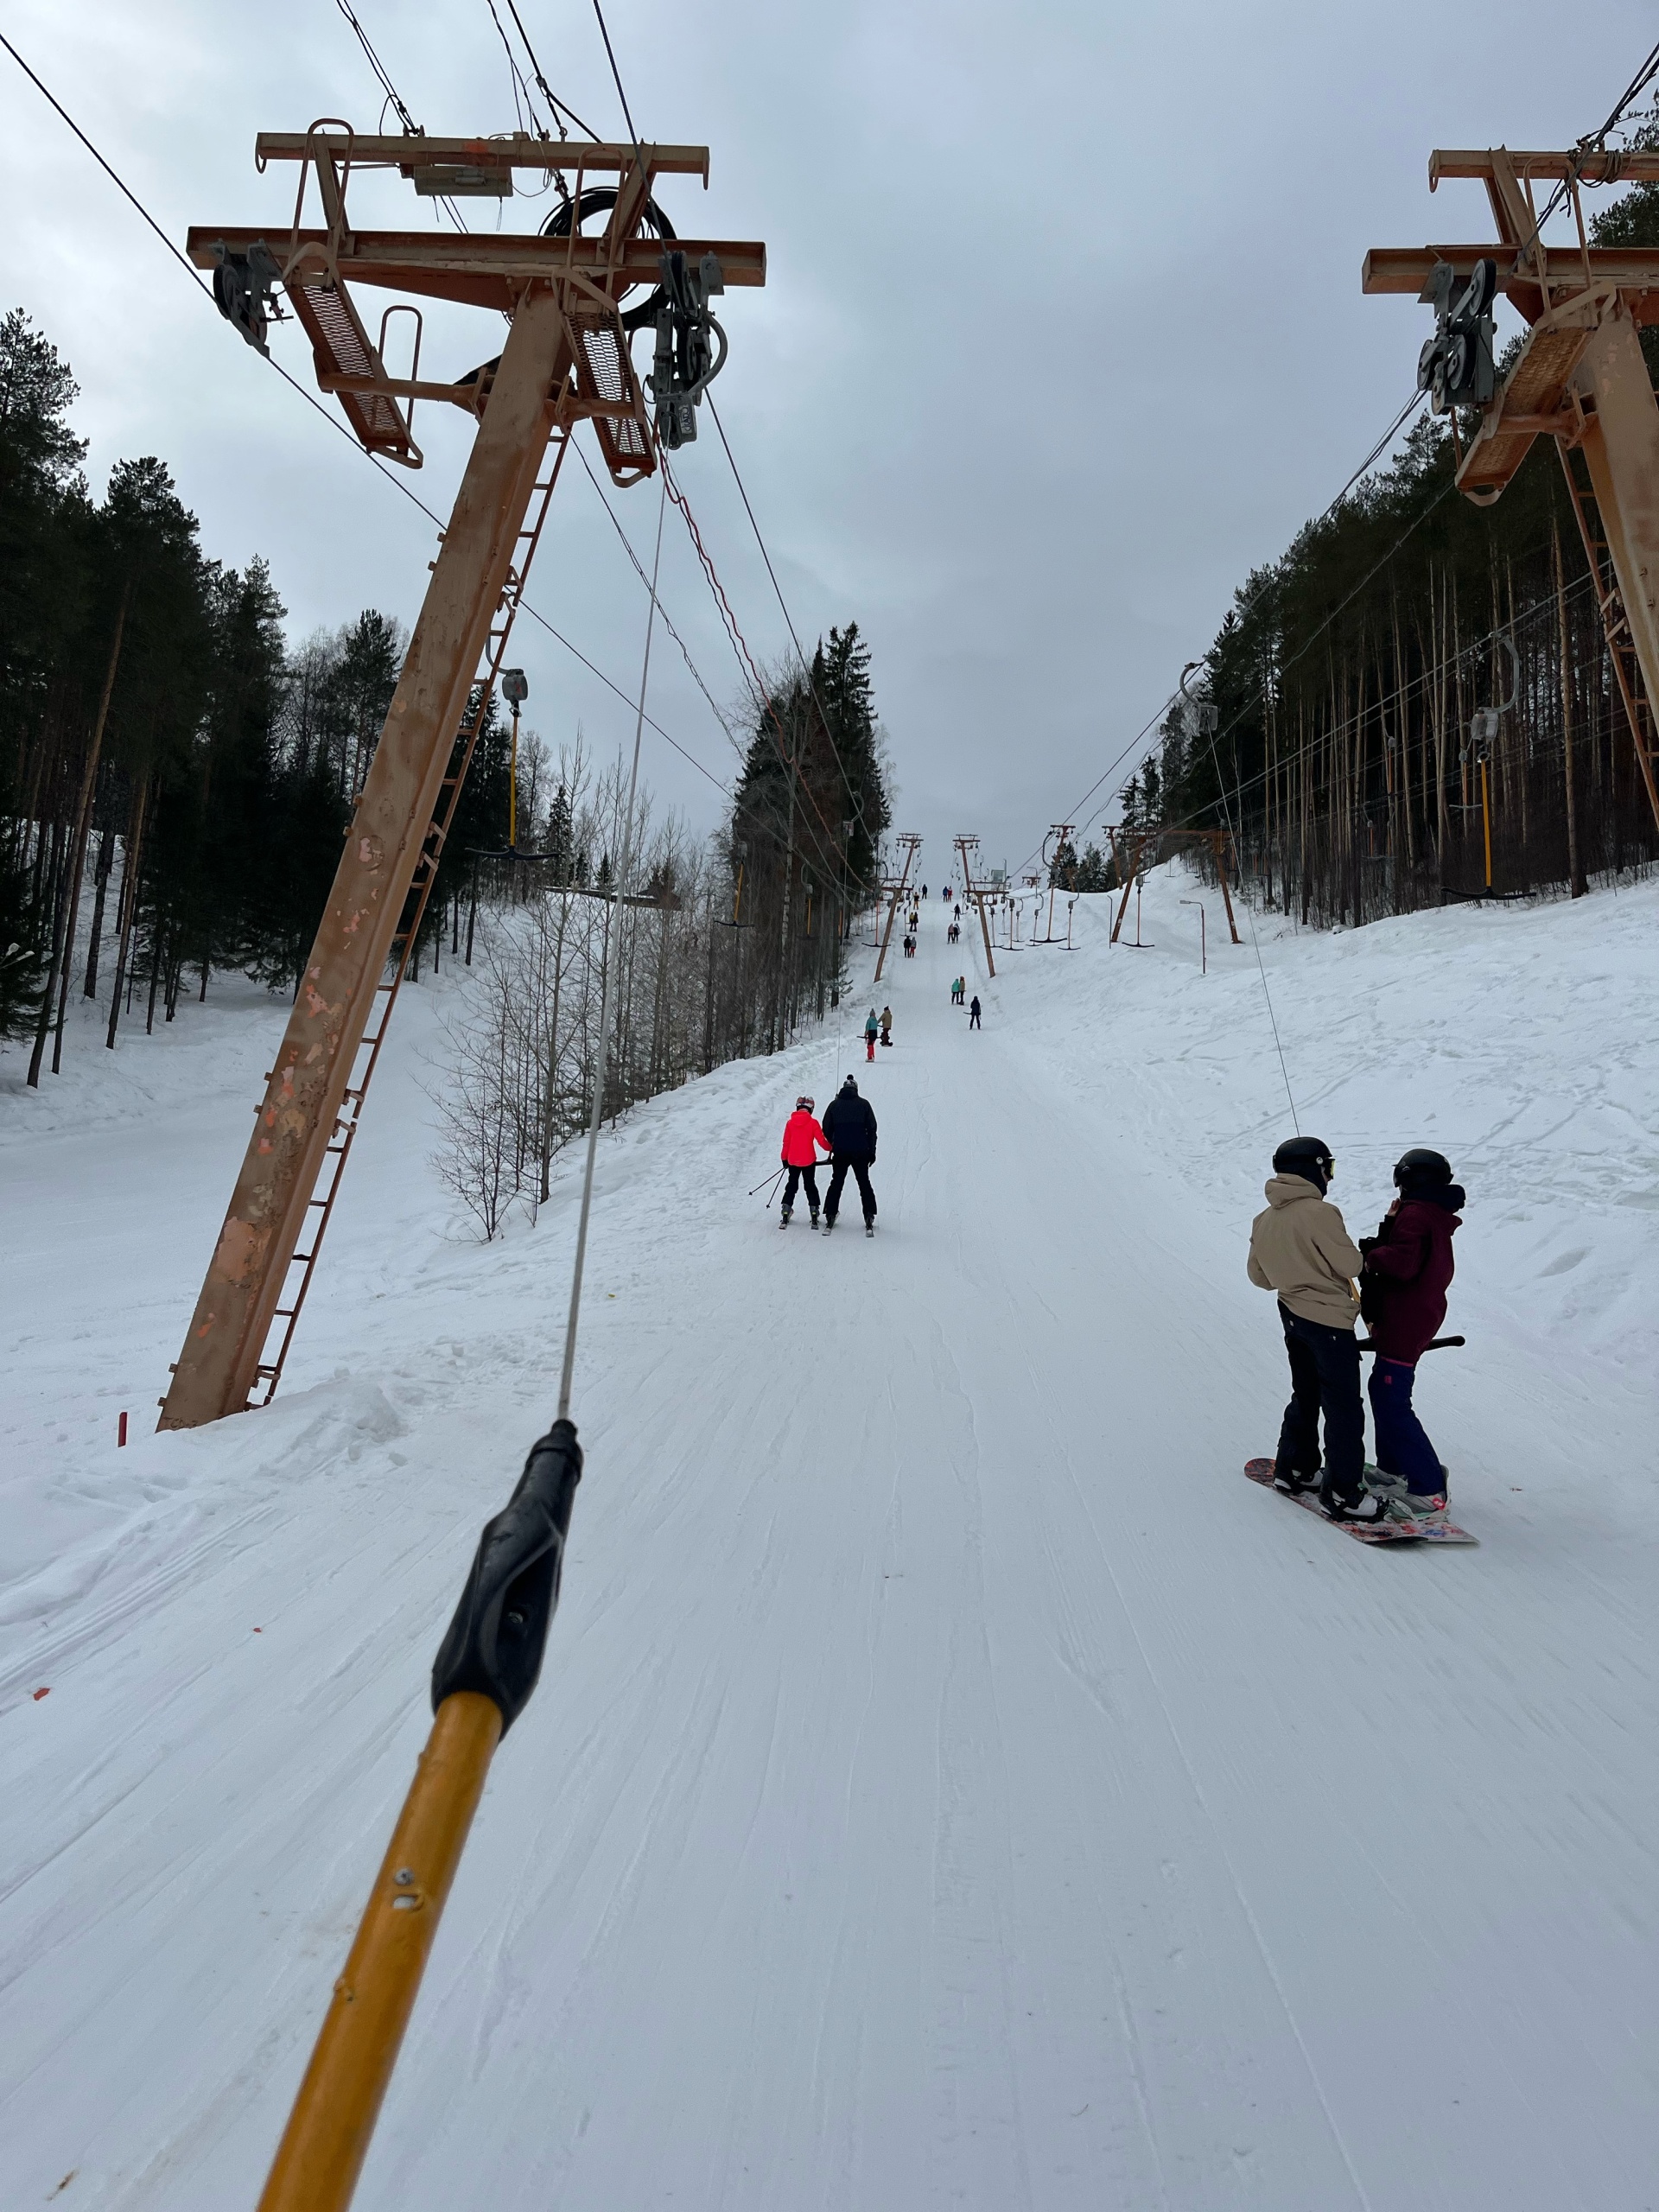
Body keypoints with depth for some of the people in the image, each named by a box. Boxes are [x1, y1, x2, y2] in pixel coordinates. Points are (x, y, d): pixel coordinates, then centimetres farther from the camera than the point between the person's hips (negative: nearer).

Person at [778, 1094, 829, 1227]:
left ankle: (785, 1215, 6)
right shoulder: (813, 1123, -10)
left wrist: (784, 1158, 13)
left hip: (793, 1161, 2)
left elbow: (786, 1143, 2)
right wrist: (830, 1148, 12)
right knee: (810, 1186, 10)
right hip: (809, 1161, -2)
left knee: (791, 1186, 13)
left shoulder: (790, 1123, -3)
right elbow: (821, 1141, -8)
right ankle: (814, 1215, 5)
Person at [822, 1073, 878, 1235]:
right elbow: (871, 1129, 0)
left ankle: (830, 1217, 7)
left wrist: (833, 1146, 21)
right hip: (861, 1152, -1)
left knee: (836, 1184, 12)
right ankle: (869, 1218, 1)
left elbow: (826, 1129, 4)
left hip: (840, 1153, 1)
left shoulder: (834, 1104, 3)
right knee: (864, 1184, 9)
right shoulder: (864, 1104, 1)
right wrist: (872, 1151, 7)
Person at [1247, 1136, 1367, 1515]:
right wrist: (1360, 1252, 6)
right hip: (1329, 1320, -8)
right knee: (1344, 1410, 0)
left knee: (1305, 1396, 23)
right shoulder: (1319, 1213, -20)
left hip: (1292, 1317, 8)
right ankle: (1342, 1493, 3)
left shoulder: (1263, 1221, 3)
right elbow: (1349, 1264, -16)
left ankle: (1293, 1469, 32)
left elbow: (1259, 1276, 10)